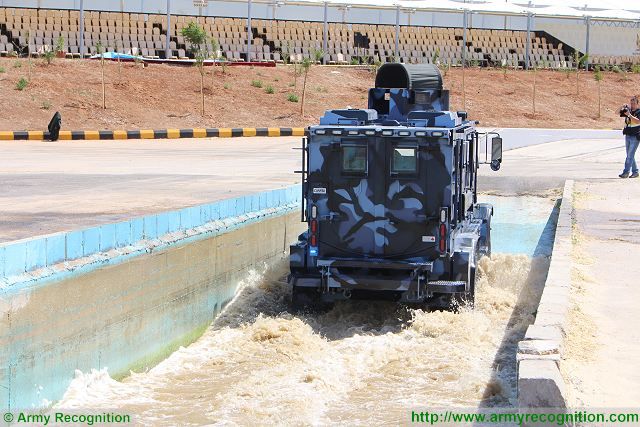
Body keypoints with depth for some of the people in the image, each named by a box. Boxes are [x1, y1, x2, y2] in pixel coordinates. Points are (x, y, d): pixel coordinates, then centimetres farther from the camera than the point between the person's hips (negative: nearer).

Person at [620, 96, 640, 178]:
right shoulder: (629, 110, 10)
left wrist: (629, 115, -27)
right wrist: (622, 108, -5)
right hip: (627, 136, 7)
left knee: (630, 155, -10)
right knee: (629, 155, 10)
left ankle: (626, 172, -12)